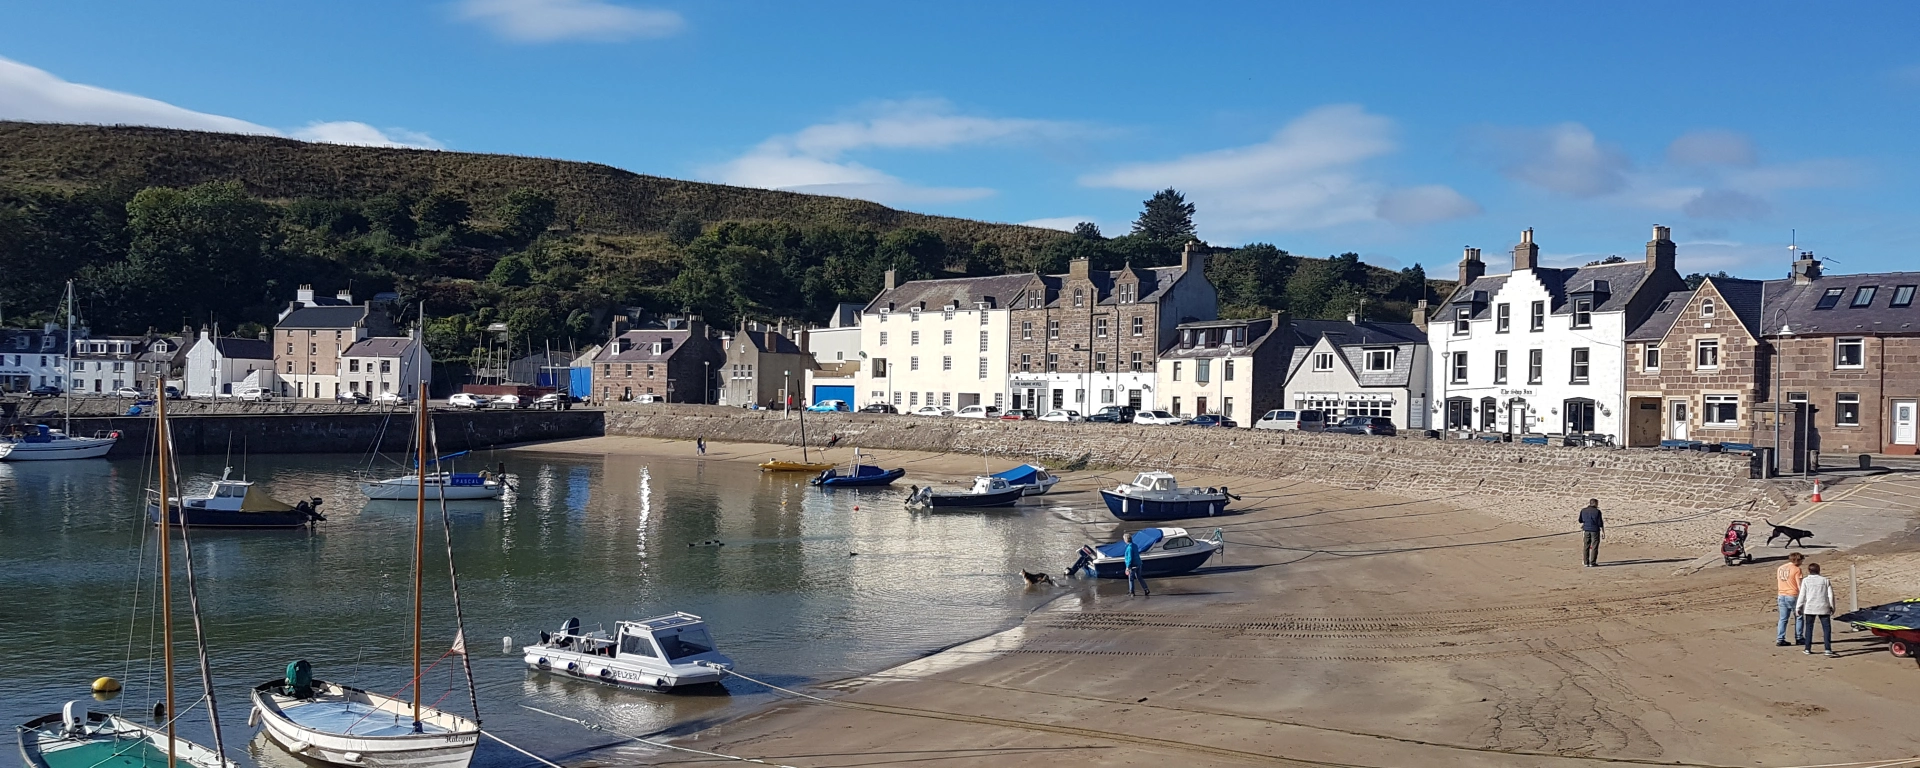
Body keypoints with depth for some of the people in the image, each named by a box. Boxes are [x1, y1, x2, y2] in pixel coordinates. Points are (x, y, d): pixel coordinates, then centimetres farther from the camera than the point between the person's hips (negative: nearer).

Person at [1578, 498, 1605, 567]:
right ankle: (1592, 562, -2)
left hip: (1586, 530, 4)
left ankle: (1586, 562, 7)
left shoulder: (1583, 511, 4)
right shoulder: (1597, 511, -8)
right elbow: (1600, 523, -8)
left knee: (1586, 546, 8)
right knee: (1594, 547, 1)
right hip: (1595, 530, -4)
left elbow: (1580, 520, 14)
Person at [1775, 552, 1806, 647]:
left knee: (1783, 619, 8)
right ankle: (1798, 639, 14)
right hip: (1793, 596, -5)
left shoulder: (1780, 568, 10)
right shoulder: (1796, 569, -10)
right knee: (1799, 617, 12)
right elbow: (1800, 585, -12)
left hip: (1782, 596, 5)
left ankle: (1780, 640, 2)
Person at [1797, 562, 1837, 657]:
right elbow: (1830, 595, 3)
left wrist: (1798, 607, 7)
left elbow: (1802, 595, -1)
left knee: (1809, 628, 11)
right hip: (1823, 608, 0)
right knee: (1826, 629, -1)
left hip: (1809, 608, 0)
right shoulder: (1825, 580, 3)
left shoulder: (1805, 581, 0)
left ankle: (1808, 649, 16)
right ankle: (1828, 650, -10)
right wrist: (1832, 607, 14)